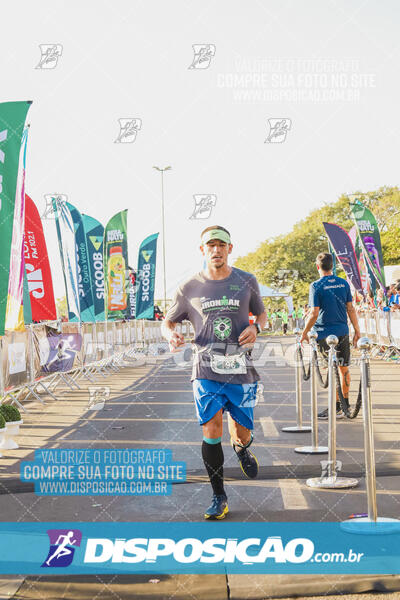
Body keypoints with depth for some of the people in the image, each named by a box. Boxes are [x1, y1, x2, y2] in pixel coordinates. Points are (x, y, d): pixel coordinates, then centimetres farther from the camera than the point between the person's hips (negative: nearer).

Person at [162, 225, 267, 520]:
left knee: (243, 434, 6)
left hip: (241, 370, 1)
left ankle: (241, 449, 46)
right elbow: (168, 321, 11)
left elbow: (262, 313, 18)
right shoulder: (190, 288, 3)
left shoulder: (246, 281, 5)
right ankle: (219, 497, 4)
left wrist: (256, 328, -5)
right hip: (207, 371, -1)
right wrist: (172, 335, -12)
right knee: (211, 430, -10)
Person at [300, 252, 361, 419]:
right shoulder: (343, 283, 4)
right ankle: (346, 403, 22)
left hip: (326, 333, -5)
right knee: (344, 368, 13)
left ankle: (336, 408, 1)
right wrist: (357, 330, 13)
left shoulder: (316, 286, -11)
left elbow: (314, 314, -14)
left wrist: (304, 333, -5)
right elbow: (350, 309, 6)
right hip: (343, 332, 5)